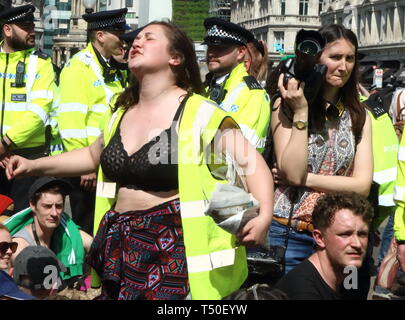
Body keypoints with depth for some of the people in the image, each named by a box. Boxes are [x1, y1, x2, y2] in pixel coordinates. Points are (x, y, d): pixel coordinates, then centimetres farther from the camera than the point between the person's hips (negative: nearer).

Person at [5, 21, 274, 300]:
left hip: (175, 247, -7)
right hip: (121, 245, 7)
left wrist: (264, 216, -27)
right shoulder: (121, 115, 11)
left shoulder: (200, 114, -10)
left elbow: (252, 162, -11)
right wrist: (34, 166, 23)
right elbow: (94, 156, 30)